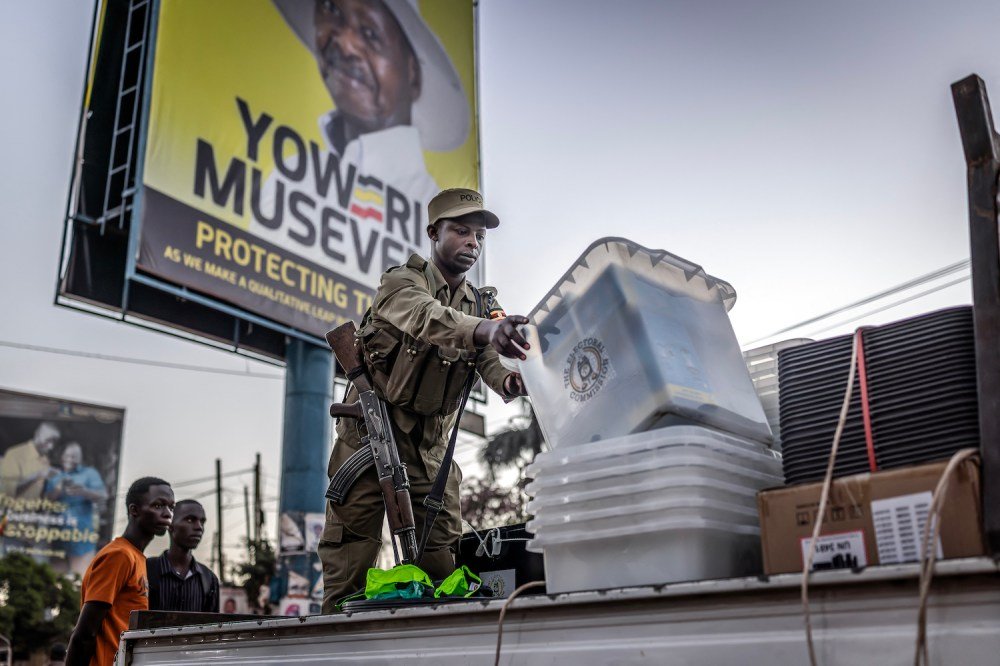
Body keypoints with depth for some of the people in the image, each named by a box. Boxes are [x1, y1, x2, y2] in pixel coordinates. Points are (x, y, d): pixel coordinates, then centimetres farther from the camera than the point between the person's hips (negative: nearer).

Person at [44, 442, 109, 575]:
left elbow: (103, 495, -7)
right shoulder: (55, 476, 16)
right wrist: (58, 490, -14)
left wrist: (85, 491, -26)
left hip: (81, 532, -4)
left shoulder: (89, 473, 6)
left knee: (81, 575, -10)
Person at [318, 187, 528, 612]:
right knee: (352, 550, -3)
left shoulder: (482, 305, 8)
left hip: (430, 445, 5)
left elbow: (491, 365, -11)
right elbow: (429, 319, -35)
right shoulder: (402, 282, -10)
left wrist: (512, 382, -36)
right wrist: (484, 329, -55)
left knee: (442, 554, 3)